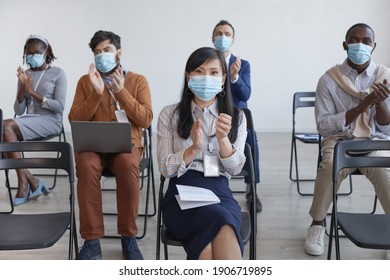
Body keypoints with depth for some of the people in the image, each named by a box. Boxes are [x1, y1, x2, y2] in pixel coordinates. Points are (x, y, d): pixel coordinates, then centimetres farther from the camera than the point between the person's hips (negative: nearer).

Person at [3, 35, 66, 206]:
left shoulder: (57, 73, 3)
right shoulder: (25, 75, 15)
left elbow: (59, 106, -8)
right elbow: (18, 111, 8)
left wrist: (33, 93, -13)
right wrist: (22, 87, -6)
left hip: (50, 121, -5)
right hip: (29, 120, 5)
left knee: (6, 126, -28)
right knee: (5, 129, -28)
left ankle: (24, 182, -19)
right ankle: (31, 181, -22)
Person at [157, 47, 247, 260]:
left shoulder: (236, 116, 11)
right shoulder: (170, 114, 7)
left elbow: (235, 169, 4)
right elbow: (165, 168, 2)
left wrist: (223, 139, -15)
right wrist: (194, 148, -16)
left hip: (219, 191, 1)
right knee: (220, 219, -34)